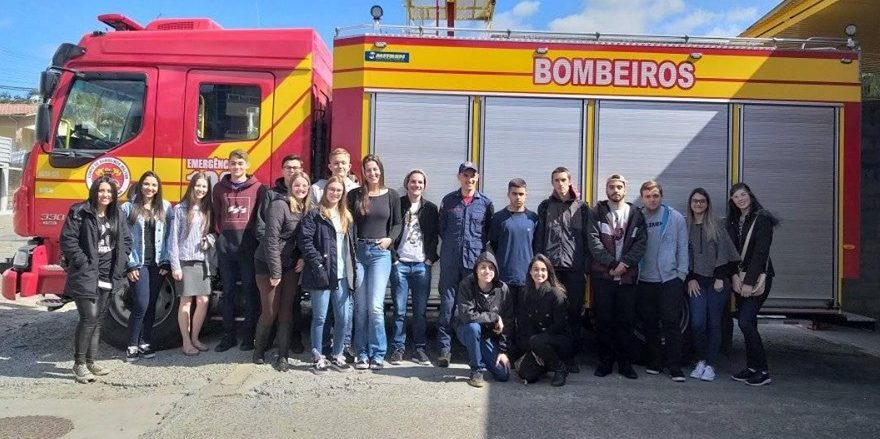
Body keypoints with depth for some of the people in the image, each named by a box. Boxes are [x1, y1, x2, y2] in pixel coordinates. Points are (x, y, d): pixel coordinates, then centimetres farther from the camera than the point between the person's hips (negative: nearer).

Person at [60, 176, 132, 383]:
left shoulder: (116, 215, 11)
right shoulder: (80, 213, -7)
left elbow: (126, 240, 17)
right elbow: (67, 239, -11)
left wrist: (120, 263, 4)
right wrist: (83, 262, -15)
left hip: (108, 278, 6)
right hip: (86, 276, -6)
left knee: (98, 319, 12)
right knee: (89, 318, -11)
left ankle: (91, 361, 22)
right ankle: (79, 364, 2)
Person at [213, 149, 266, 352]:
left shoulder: (258, 188, 2)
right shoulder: (220, 188, 11)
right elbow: (216, 215, 12)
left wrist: (258, 239, -5)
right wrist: (220, 236, 1)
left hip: (248, 244, -3)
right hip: (226, 244, 3)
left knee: (250, 290, 2)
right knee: (228, 291, 9)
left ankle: (250, 335, 12)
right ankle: (229, 335, 17)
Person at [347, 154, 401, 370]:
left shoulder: (391, 195, 6)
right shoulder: (355, 194, 6)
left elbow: (397, 223, 9)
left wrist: (390, 239, -10)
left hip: (381, 253, -1)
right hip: (358, 251, 1)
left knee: (375, 306, -9)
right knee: (360, 307, 5)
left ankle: (378, 354, 3)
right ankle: (362, 353, 15)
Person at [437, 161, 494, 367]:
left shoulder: (486, 203, 6)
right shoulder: (448, 200, 7)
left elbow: (490, 232, 11)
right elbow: (442, 227, 13)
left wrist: (479, 246, 4)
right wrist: (452, 244, 8)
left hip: (475, 260, 0)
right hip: (450, 261, 0)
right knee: (447, 305, -1)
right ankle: (445, 348, 6)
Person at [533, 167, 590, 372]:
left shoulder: (581, 208, 9)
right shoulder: (545, 207, 11)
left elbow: (587, 239, 7)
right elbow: (539, 238, 8)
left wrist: (586, 266, 0)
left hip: (575, 268, 0)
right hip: (550, 266, 0)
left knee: (574, 312, 1)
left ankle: (570, 355, 11)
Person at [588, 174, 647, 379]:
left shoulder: (636, 214, 10)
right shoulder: (597, 212, 4)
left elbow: (641, 242, 1)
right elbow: (594, 241, -6)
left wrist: (625, 263, -13)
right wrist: (611, 263, -14)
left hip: (627, 275, 1)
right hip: (602, 275, -1)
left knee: (626, 320, 5)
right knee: (603, 320, 4)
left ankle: (625, 362, 16)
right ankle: (605, 360, 14)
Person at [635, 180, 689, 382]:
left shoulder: (675, 217, 1)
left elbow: (682, 247, 3)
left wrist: (681, 273, -3)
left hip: (670, 279, -2)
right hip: (644, 280, 2)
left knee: (671, 322, -3)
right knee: (649, 323, 10)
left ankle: (675, 367, 4)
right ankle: (654, 362, 23)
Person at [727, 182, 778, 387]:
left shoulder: (762, 219, -8)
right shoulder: (734, 222, 12)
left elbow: (760, 252, -14)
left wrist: (749, 282, -17)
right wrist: (735, 276, -6)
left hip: (758, 277, -6)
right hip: (740, 278, 6)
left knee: (745, 322, -13)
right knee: (747, 323, 8)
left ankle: (762, 371, -3)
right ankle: (751, 367, 17)